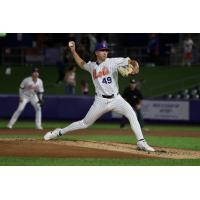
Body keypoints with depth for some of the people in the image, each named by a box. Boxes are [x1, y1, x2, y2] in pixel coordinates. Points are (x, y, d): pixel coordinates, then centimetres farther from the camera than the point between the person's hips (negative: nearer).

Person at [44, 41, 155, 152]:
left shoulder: (113, 62, -4)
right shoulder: (92, 66, 7)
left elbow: (131, 61, -13)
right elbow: (81, 63, 29)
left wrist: (135, 67, -34)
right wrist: (73, 51, 22)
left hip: (116, 99, -2)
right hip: (101, 100, 2)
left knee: (131, 114, -26)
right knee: (85, 123, 8)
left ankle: (141, 142, -26)